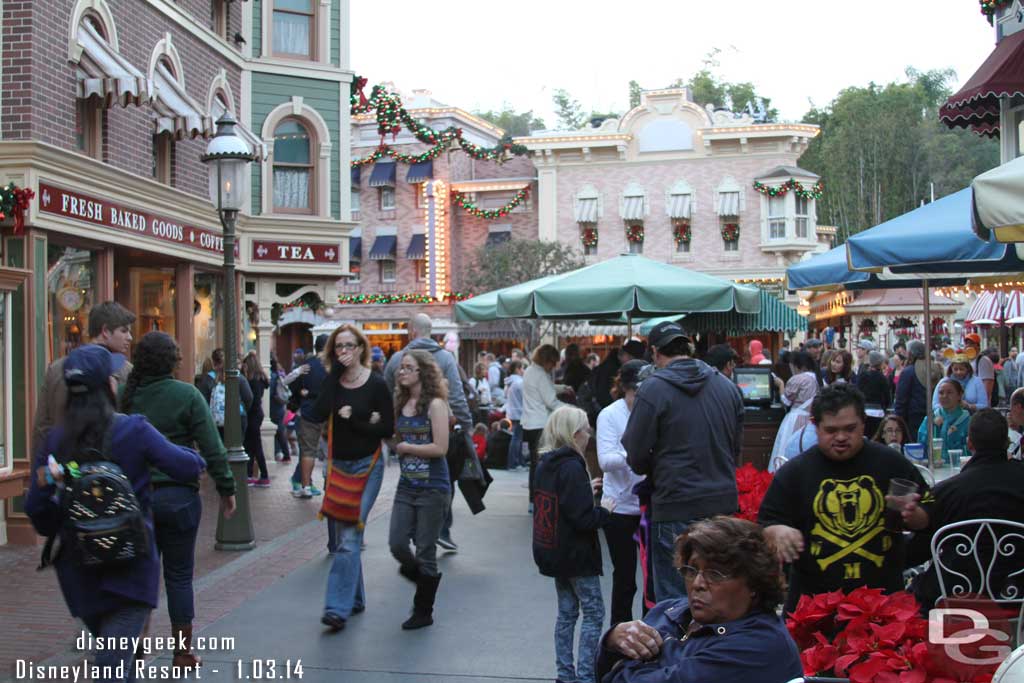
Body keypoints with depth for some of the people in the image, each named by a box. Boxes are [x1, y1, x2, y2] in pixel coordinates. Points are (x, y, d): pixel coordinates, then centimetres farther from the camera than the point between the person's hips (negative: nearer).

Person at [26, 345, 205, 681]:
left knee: (111, 646, 26)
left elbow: (36, 508, -6)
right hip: (129, 566, -4)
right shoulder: (134, 430, -13)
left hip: (78, 566, 5)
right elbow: (190, 468, -8)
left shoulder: (53, 440, -3)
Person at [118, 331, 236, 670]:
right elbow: (212, 449, -10)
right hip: (178, 495, -3)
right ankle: (182, 652, 16)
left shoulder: (127, 395, 1)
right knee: (179, 575, 7)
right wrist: (226, 489, 0)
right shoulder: (187, 395, -10)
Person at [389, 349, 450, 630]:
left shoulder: (435, 404, -11)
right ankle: (424, 577, 31)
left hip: (433, 488, -6)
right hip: (406, 485, 6)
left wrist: (405, 447, -10)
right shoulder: (400, 404, 8)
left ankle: (424, 612, 19)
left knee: (425, 551, 3)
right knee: (397, 544, 1)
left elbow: (440, 448, -18)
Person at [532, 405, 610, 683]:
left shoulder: (545, 464, 6)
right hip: (576, 555, -8)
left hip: (554, 552, 9)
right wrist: (605, 511, -8)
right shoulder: (572, 467, -21)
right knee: (594, 613, 2)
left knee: (567, 611, 16)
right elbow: (583, 518, -25)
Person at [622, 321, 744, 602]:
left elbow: (636, 457, -9)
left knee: (674, 598, 5)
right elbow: (736, 448, 12)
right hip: (723, 503, 6)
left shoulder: (653, 389, -11)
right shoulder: (727, 385, 6)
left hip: (676, 507, -6)